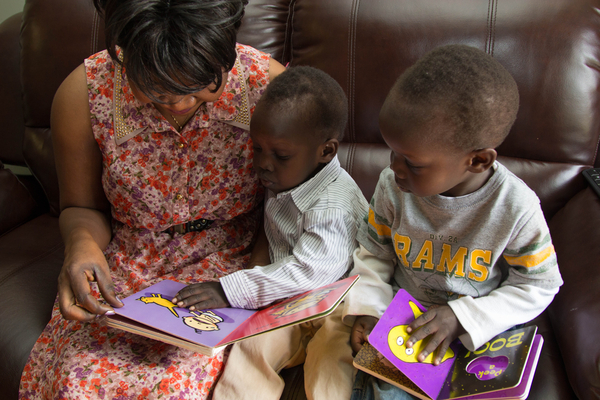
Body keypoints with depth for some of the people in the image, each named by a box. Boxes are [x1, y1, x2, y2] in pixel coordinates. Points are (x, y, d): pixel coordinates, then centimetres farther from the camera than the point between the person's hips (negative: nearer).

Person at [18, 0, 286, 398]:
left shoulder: (270, 83, -16)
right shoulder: (84, 93, -13)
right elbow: (83, 207, 4)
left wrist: (262, 263, -16)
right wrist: (82, 242, -18)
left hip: (229, 267, -1)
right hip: (126, 269, 2)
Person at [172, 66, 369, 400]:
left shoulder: (333, 205, -24)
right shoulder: (282, 182, 3)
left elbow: (309, 271, -30)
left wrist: (231, 290, -32)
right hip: (290, 302, 7)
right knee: (250, 348, -15)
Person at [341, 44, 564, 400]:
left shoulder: (517, 209, -20)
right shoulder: (393, 186, -13)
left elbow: (538, 286, -8)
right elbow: (374, 253, 2)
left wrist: (461, 317, -18)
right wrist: (367, 309, -11)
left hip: (479, 331, 0)